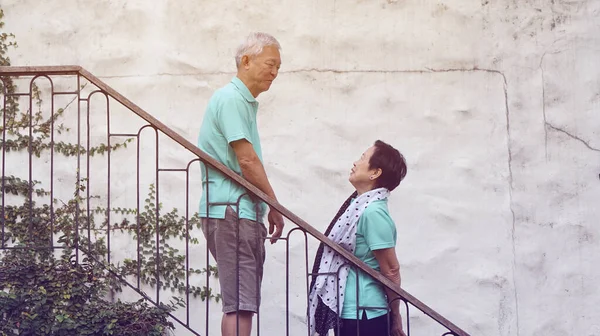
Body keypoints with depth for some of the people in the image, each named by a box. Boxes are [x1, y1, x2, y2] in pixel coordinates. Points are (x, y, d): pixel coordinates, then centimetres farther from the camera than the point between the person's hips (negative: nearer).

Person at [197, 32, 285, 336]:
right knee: (240, 304, -13)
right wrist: (275, 206, -7)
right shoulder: (231, 98, -11)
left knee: (242, 302, 13)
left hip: (243, 213, 10)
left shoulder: (245, 102, 20)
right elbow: (246, 159, -16)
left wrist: (268, 207, 16)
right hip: (231, 211, -10)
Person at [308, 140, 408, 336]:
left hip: (362, 315, -10)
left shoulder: (373, 212, -19)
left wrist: (395, 316, -7)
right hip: (346, 312, 10)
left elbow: (391, 270, -16)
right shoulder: (359, 205, 10)